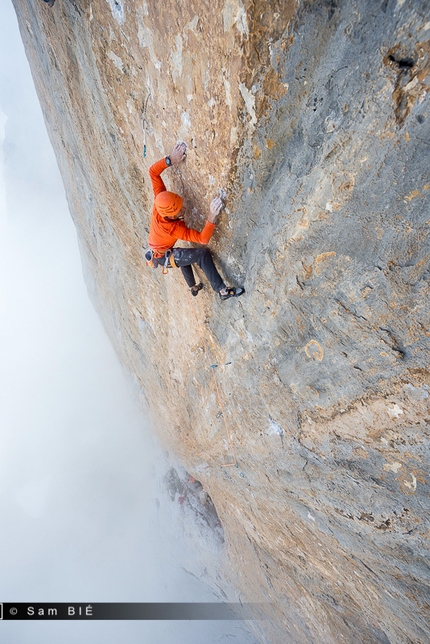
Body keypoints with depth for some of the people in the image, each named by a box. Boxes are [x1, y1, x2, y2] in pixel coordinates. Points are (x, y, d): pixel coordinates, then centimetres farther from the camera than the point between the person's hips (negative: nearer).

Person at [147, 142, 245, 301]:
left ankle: (193, 287, 59)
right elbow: (203, 238, -45)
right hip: (164, 257, -8)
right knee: (203, 254, -24)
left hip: (157, 252, 9)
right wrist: (212, 216, -57)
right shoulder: (174, 228, -41)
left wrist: (171, 160, -29)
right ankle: (223, 291, -16)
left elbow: (153, 172, -19)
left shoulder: (160, 201, -24)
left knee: (185, 257, 37)